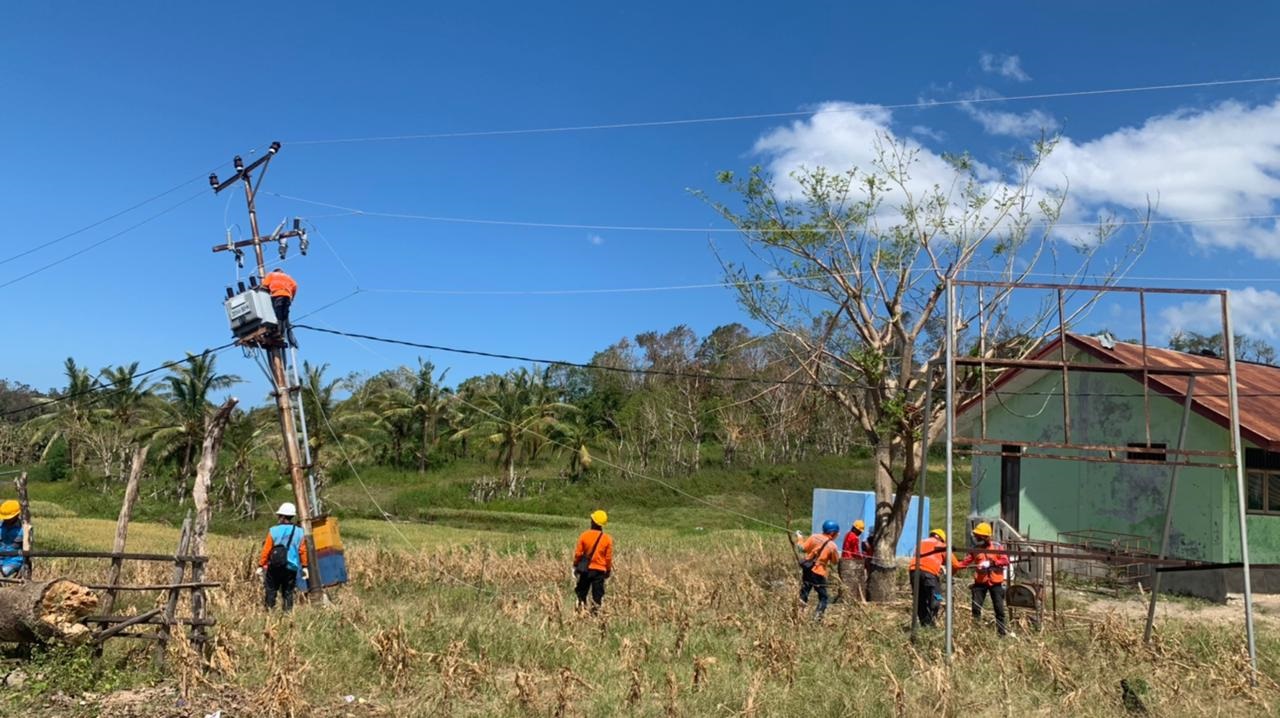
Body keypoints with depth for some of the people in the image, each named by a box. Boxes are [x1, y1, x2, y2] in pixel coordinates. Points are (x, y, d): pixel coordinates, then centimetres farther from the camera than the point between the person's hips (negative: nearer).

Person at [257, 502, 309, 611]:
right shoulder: (299, 532, 2)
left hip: (274, 567, -2)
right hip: (291, 568, 2)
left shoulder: (274, 531, -4)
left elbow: (266, 550, -4)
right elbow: (303, 551, 1)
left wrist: (261, 565, 2)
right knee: (288, 592, 9)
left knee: (271, 591, 9)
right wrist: (304, 567, 7)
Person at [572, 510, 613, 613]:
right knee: (597, 594, 6)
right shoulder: (607, 539, -6)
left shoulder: (584, 535, -7)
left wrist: (575, 565, 11)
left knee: (581, 592, 14)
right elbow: (609, 557, -1)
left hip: (585, 569, 0)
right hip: (600, 570, 0)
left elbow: (578, 553, -3)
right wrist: (609, 569, 13)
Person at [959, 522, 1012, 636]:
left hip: (995, 582, -2)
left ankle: (1002, 631, 13)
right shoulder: (975, 549, 5)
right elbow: (966, 562, 1)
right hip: (980, 582, 2)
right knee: (976, 607, -1)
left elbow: (1005, 561, -9)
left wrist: (991, 563, -21)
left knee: (999, 608, 3)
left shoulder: (997, 547, -2)